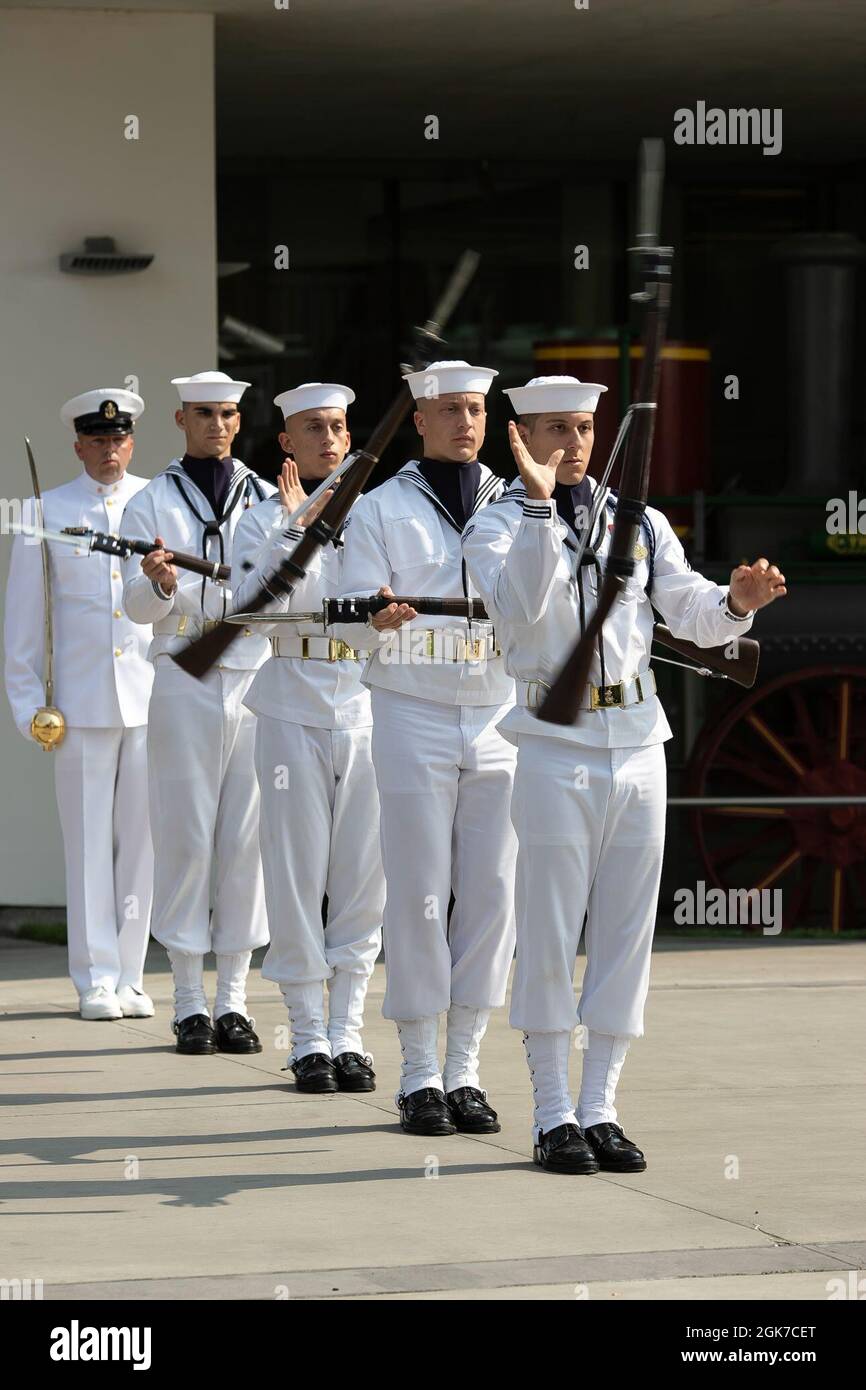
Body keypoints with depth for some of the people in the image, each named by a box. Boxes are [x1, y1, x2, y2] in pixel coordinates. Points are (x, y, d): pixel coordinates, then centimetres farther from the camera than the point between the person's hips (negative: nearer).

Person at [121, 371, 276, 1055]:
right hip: (184, 683, -2)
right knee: (186, 837, -3)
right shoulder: (152, 503, 6)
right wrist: (159, 583, -24)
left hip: (256, 679, 2)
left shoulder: (267, 499, 13)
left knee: (246, 837, 1)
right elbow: (137, 605, -2)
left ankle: (234, 997, 7)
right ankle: (190, 999, 3)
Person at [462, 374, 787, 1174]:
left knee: (626, 933, 6)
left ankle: (600, 1108, 13)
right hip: (554, 747, -4)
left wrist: (736, 603, -20)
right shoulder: (497, 528, 0)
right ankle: (554, 1116, 4)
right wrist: (539, 503, -27)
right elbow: (518, 605, -20)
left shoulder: (640, 523, 11)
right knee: (550, 938, -2)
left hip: (637, 745, 4)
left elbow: (692, 614, 2)